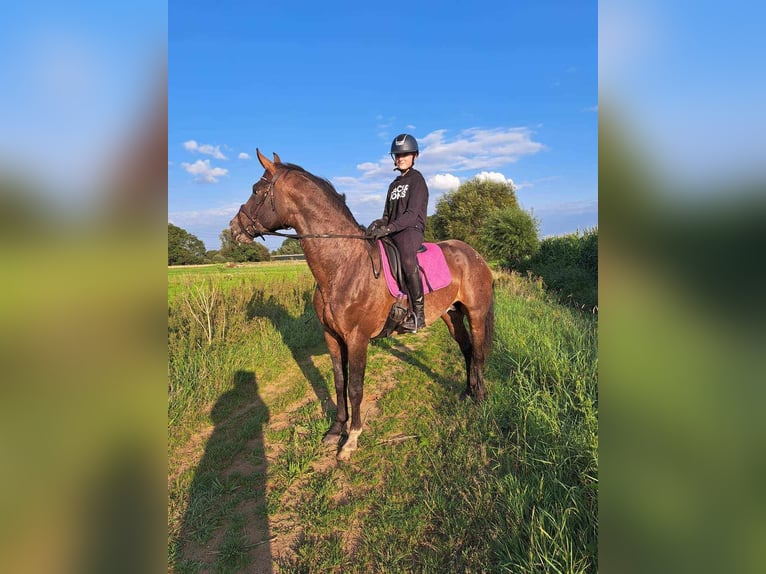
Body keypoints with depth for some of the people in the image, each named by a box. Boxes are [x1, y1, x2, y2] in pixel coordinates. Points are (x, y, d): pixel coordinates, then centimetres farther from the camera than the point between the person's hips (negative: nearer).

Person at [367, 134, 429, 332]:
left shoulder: (417, 179, 1)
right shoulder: (394, 184, 23)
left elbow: (412, 215, -12)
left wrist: (387, 228, -25)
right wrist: (379, 224, -4)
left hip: (411, 230, -8)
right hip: (392, 232, 8)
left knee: (407, 259, -39)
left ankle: (418, 313, -33)